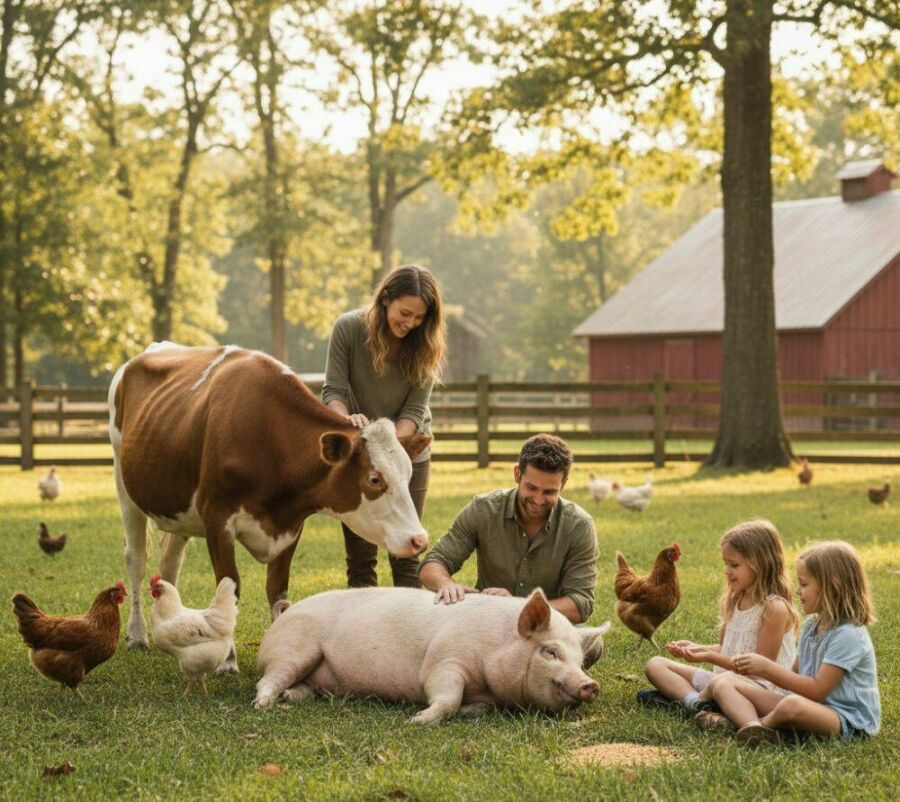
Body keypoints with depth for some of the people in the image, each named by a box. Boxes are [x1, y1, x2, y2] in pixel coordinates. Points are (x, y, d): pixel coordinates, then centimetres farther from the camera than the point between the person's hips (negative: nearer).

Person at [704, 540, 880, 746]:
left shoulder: (848, 635, -16)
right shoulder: (812, 625, 13)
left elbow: (817, 690, -18)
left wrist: (767, 668, -14)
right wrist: (758, 669, 0)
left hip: (847, 720, -9)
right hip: (812, 708, 9)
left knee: (793, 705, -43)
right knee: (725, 685, -3)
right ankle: (753, 729, -34)